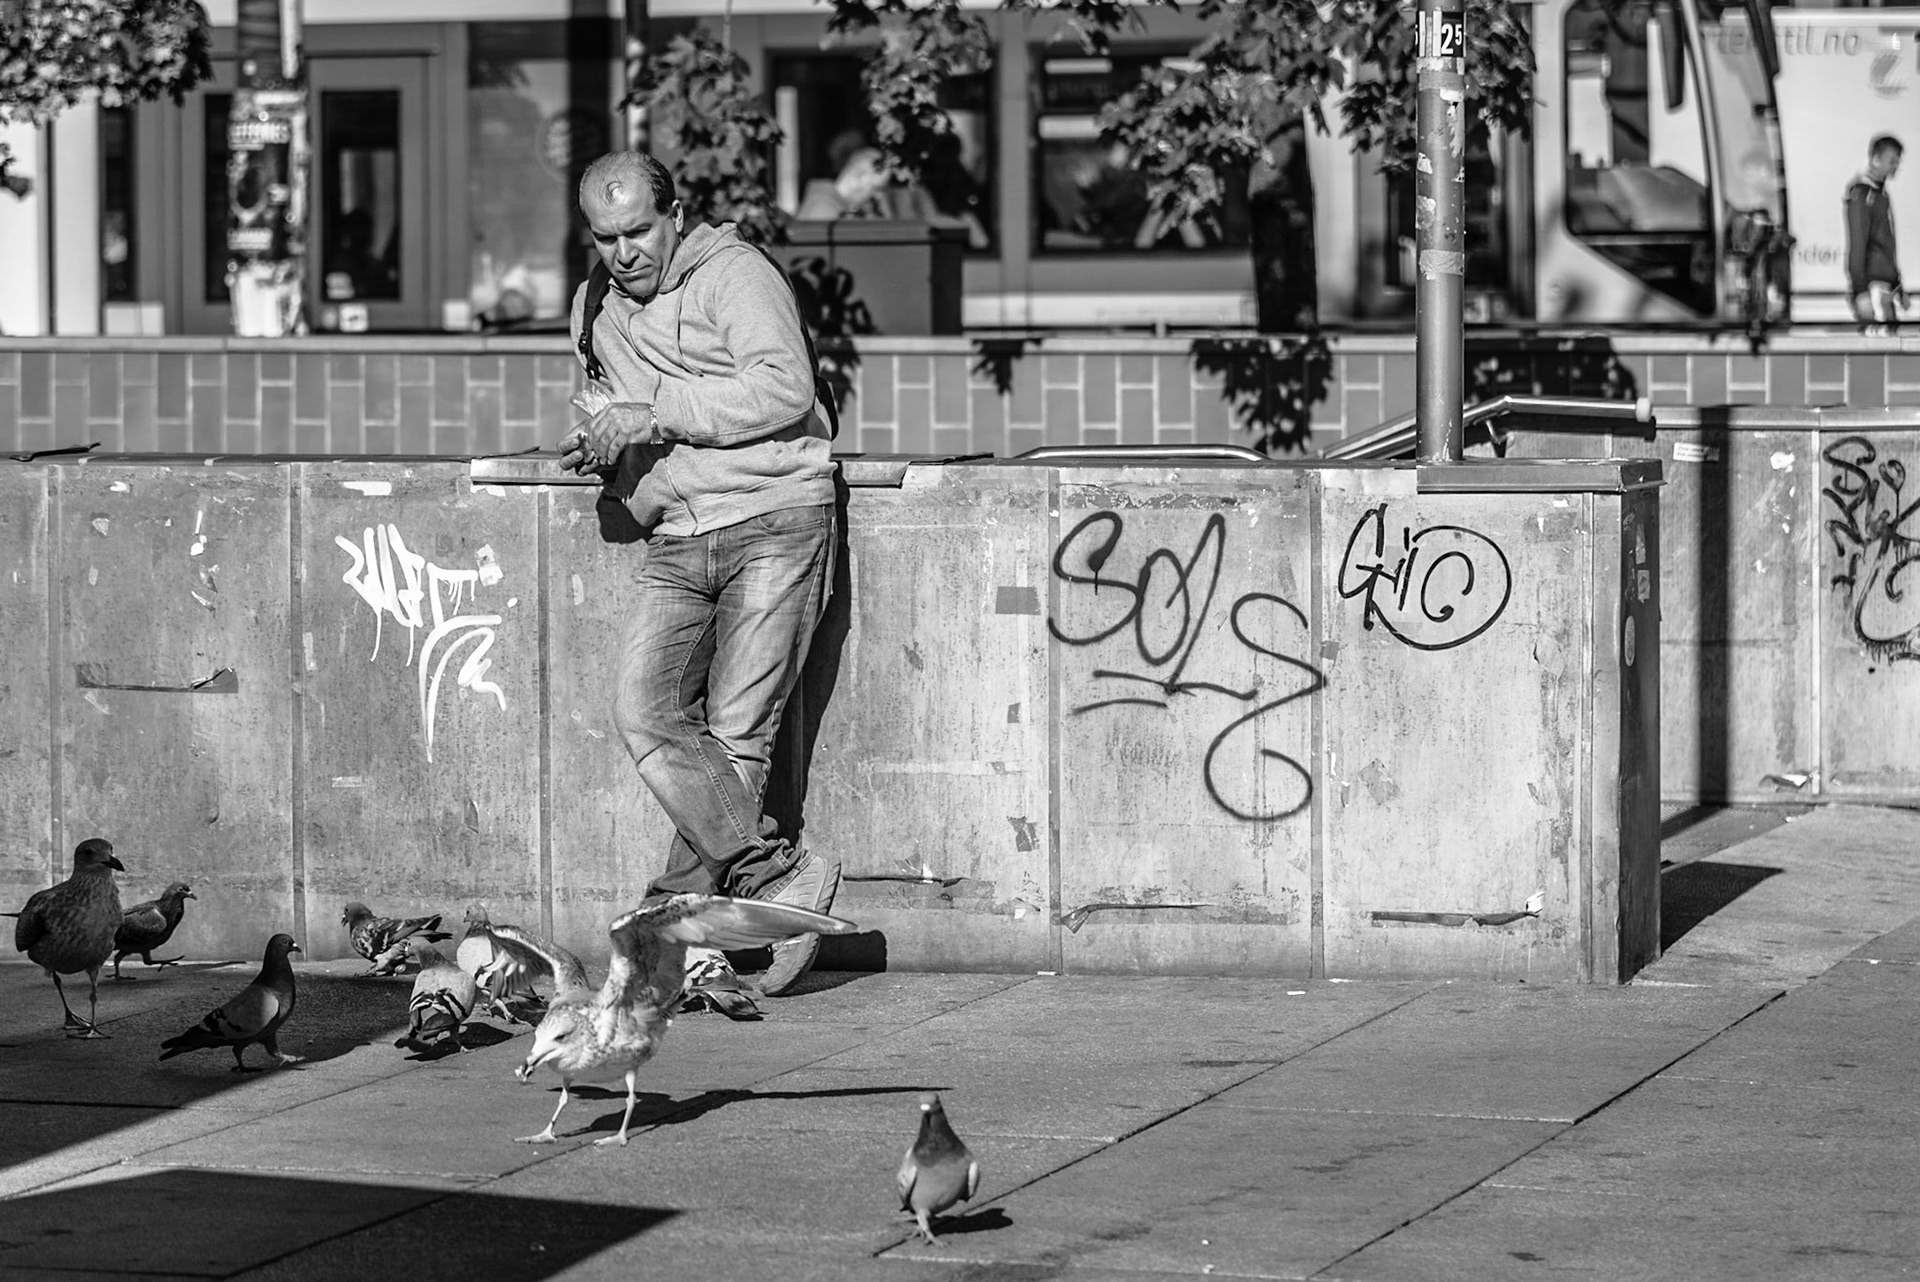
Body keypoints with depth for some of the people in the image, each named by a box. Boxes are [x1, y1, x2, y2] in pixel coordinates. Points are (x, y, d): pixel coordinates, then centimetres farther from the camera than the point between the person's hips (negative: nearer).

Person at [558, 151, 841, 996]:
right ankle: (776, 873, -15)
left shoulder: (733, 275, -5)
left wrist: (657, 413, -18)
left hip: (771, 523, -6)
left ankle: (683, 910, -2)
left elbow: (783, 388, -18)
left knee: (738, 734, -8)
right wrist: (599, 445, 10)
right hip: (676, 544, 6)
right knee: (646, 712, -14)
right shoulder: (595, 309, 18)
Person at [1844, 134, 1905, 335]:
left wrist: (1898, 287, 22)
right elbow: (1856, 245, -16)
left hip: (1887, 280, 9)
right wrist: (1860, 290, -20)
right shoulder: (1861, 194, -12)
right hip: (1872, 280, -9)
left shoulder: (1880, 192, 16)